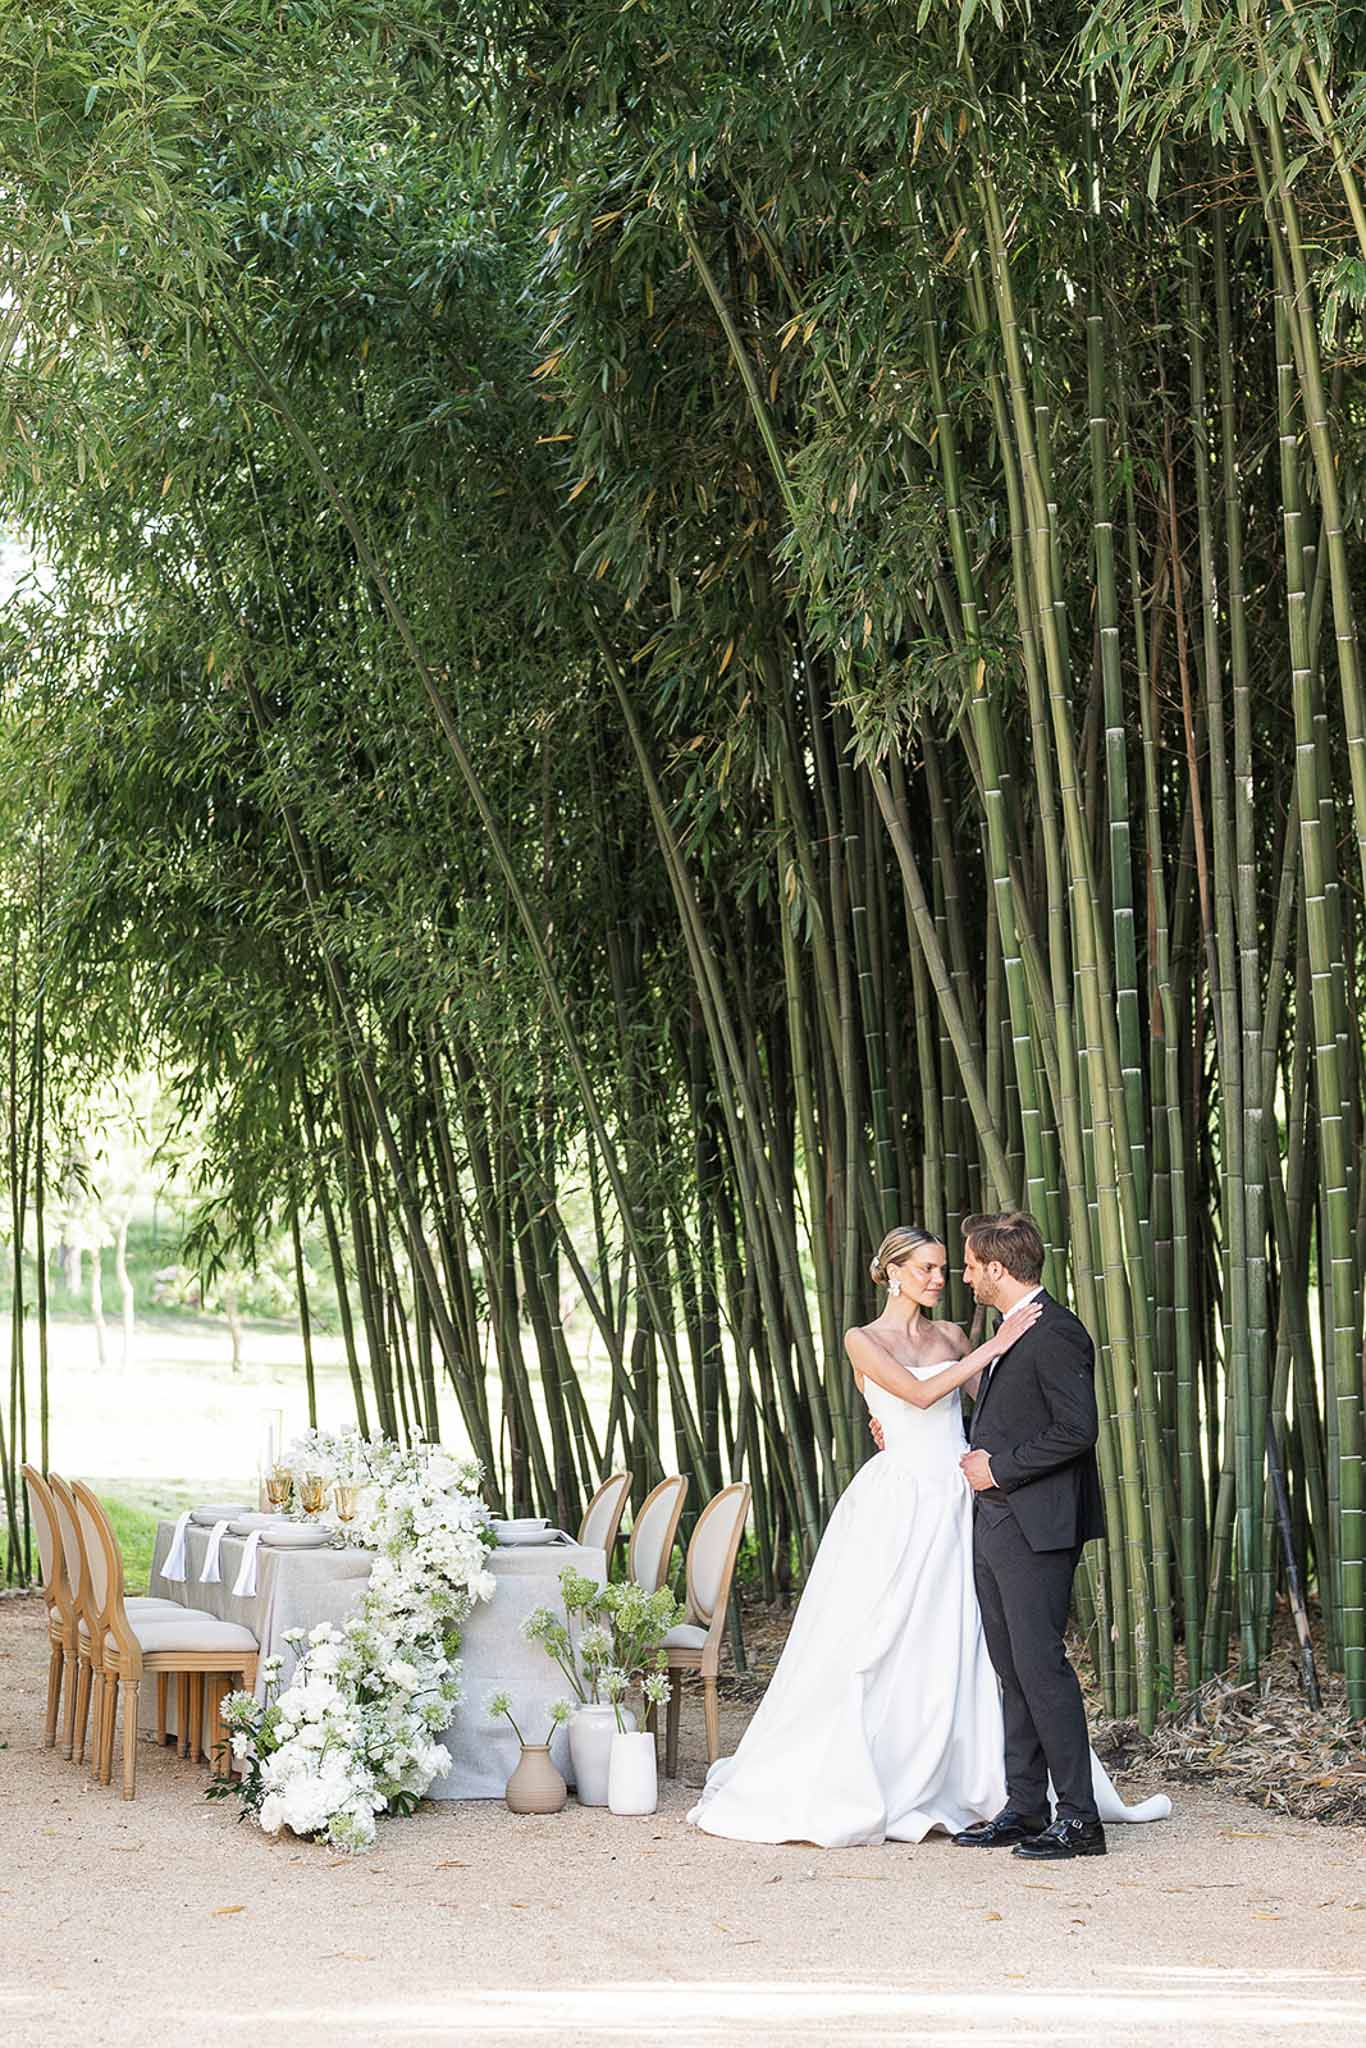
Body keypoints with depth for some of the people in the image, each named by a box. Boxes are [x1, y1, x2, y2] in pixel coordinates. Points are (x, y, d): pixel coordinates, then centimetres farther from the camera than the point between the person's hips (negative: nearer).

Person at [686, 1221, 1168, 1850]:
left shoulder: (949, 1336, 12)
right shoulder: (863, 1341, -2)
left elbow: (998, 1396, 17)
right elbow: (920, 1393, -16)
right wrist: (996, 1344, -18)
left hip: (955, 1505, 5)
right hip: (898, 1505, -4)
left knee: (958, 1650, 4)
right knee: (876, 1648, -2)